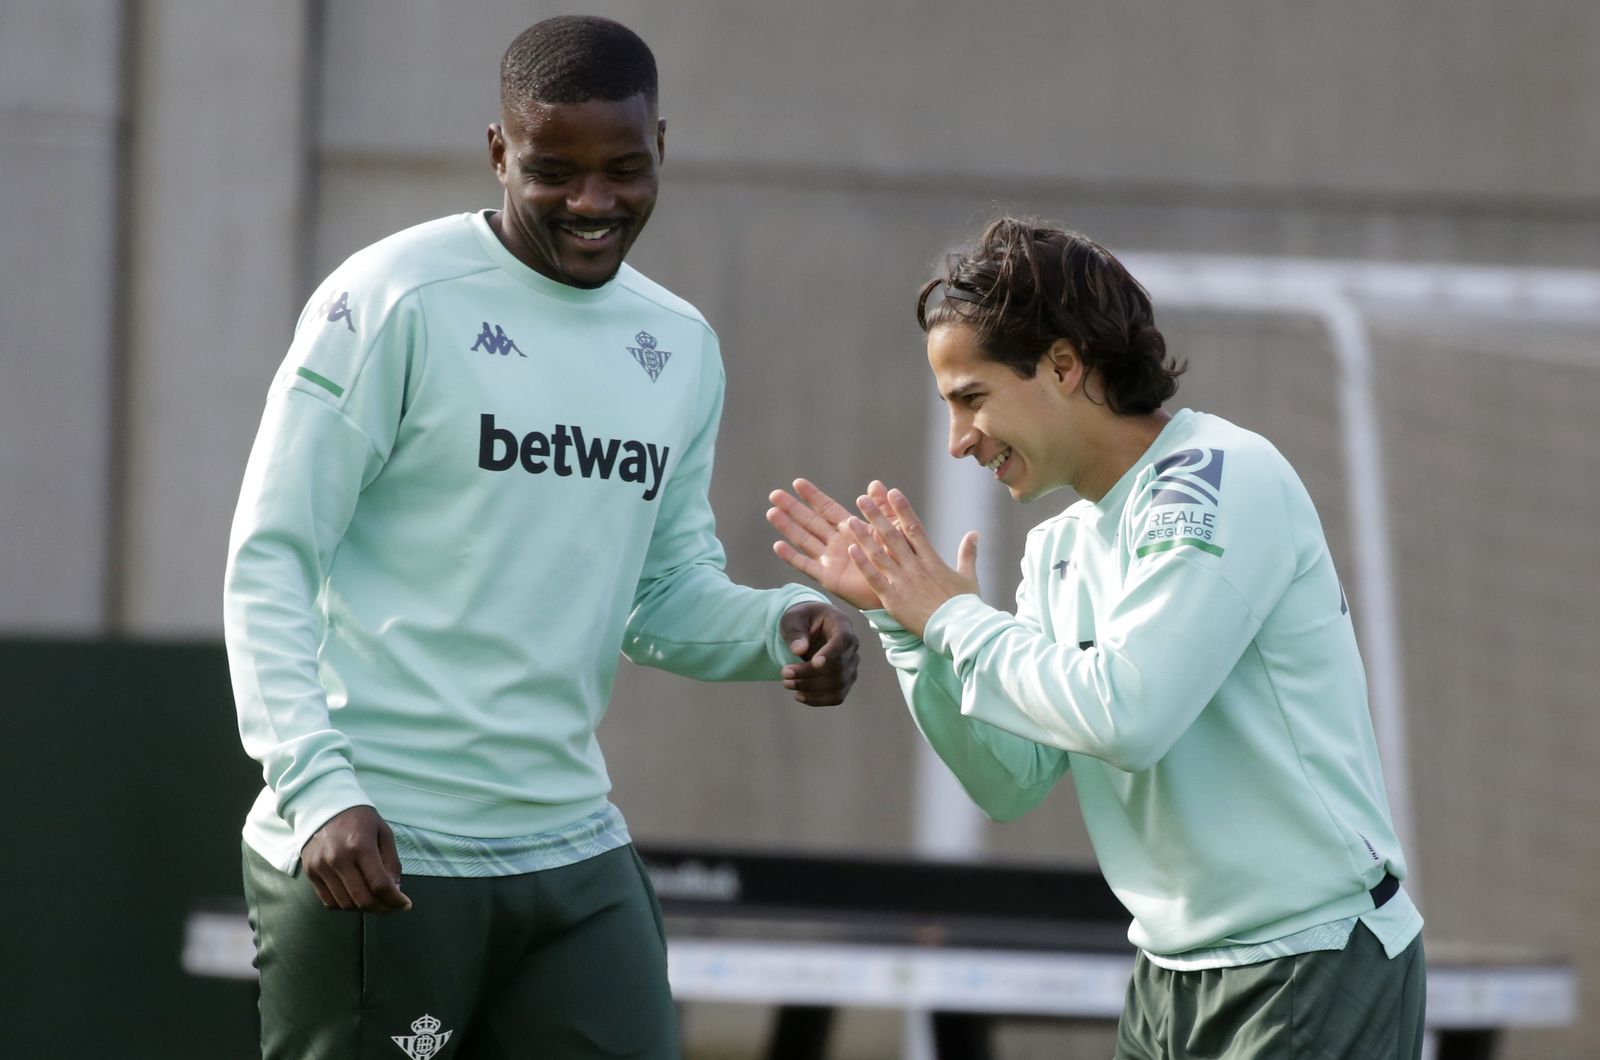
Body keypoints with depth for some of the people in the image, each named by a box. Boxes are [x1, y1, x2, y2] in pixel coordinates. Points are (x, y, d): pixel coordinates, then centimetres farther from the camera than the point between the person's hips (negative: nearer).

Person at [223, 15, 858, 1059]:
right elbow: (271, 563, -9)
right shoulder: (396, 303, -8)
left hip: (574, 854, 6)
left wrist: (779, 624, -6)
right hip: (378, 855, -6)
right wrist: (318, 785, -21)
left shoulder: (682, 349, 12)